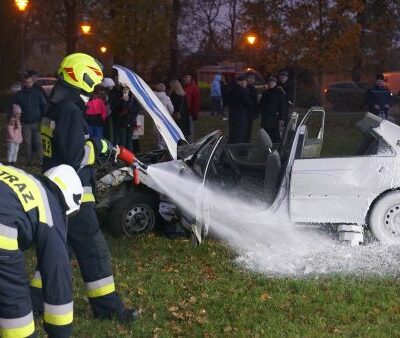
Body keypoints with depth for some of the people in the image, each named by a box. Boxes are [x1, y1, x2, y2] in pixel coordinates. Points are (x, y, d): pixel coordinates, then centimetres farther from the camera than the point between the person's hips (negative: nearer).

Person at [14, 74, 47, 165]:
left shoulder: (38, 93, 3)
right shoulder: (19, 95, 7)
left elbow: (44, 106, 3)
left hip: (37, 123, -2)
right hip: (25, 124, 2)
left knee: (39, 143, -6)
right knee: (28, 144, 6)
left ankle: (42, 160, -2)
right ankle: (29, 161, 15)